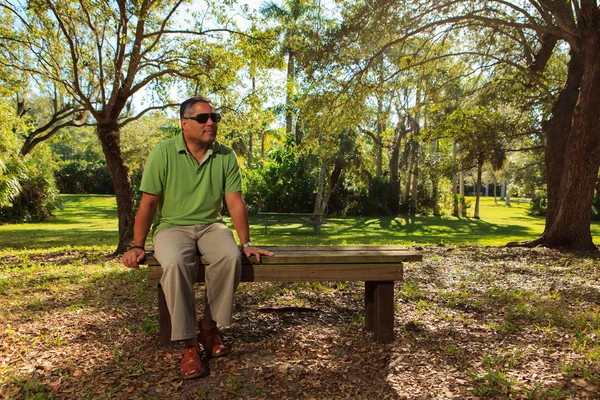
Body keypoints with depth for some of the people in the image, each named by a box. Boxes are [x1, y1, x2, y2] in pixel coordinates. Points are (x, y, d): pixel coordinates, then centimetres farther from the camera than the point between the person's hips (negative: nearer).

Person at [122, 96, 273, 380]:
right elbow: (148, 203, -5)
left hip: (210, 225, 2)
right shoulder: (163, 153, -6)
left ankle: (210, 327, -9)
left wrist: (246, 243, -3)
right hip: (172, 226, -2)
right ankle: (189, 344, -21)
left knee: (231, 257, -30)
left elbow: (235, 203, 0)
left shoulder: (226, 156, 0)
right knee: (175, 263, -35)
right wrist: (137, 247, -8)